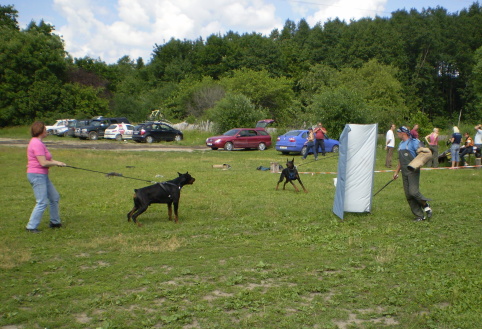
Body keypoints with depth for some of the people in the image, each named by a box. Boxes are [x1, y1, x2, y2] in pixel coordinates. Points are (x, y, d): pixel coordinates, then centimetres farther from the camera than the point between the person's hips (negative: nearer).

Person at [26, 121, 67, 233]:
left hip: (43, 175, 11)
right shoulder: (37, 144, -18)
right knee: (42, 202, -8)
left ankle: (55, 222, 28)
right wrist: (56, 163, -7)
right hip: (37, 175, -11)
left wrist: (55, 162, 2)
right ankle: (31, 227, -1)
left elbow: (46, 159, 18)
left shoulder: (38, 142, 15)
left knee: (54, 198, 17)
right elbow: (43, 163, -22)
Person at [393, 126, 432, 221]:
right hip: (404, 173, 8)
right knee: (408, 195, 2)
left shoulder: (414, 142, -6)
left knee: (413, 191, -19)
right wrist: (397, 172, 25)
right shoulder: (401, 144, 19)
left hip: (413, 172, -8)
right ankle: (420, 215, 8)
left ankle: (426, 206, 6)